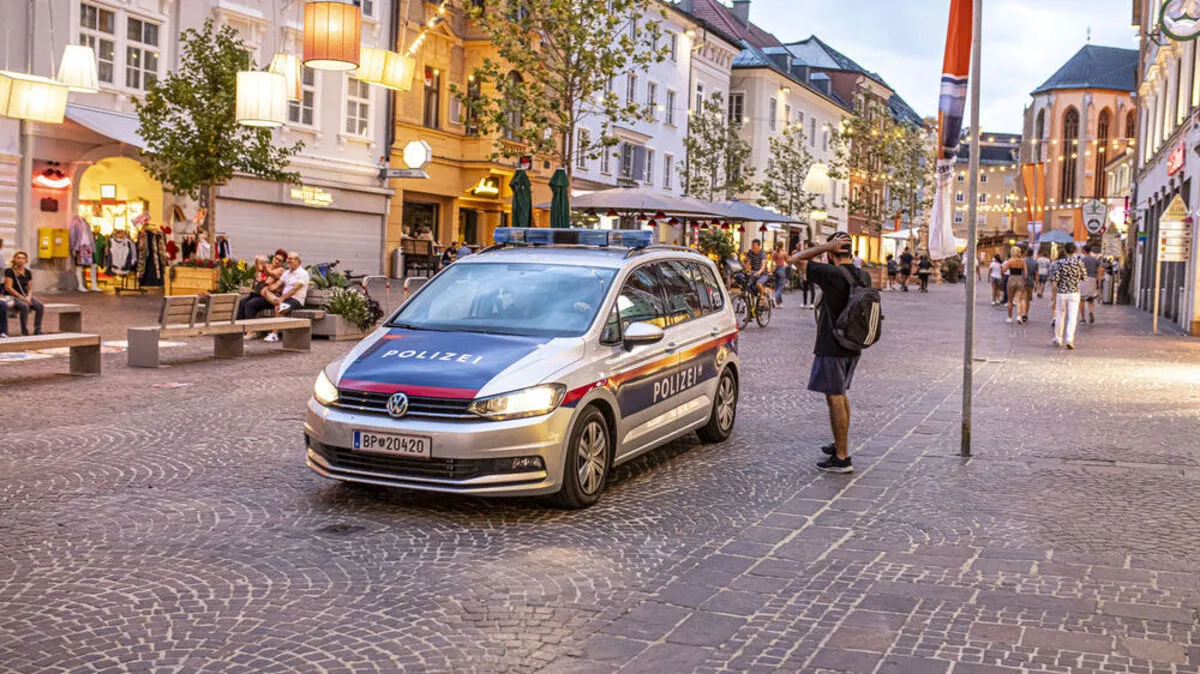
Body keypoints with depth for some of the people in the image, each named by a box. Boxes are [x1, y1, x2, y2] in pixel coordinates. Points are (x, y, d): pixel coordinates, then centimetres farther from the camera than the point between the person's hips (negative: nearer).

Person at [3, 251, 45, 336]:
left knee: (40, 306, -22)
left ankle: (37, 331, -19)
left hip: (24, 296, 6)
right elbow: (8, 287, -13)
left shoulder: (28, 273, 11)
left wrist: (28, 297, -9)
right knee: (24, 306, -36)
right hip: (12, 296, -5)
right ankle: (24, 331, -29)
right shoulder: (9, 271, -6)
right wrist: (22, 298, -19)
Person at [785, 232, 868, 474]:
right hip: (853, 347, 8)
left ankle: (842, 458, -1)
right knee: (841, 395, 22)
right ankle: (840, 444, 33)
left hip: (832, 348, -8)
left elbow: (797, 260, -14)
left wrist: (826, 246, -14)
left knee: (835, 399, -3)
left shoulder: (832, 274, -21)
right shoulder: (864, 277, 2)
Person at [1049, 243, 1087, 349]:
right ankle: (1069, 339, -14)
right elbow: (1084, 277, 4)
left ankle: (1058, 339, 23)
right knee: (1072, 317, -1)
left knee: (1060, 316, 11)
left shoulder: (1059, 263, -7)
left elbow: (1054, 281, -9)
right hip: (1074, 293, 0)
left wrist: (1053, 294, -1)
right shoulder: (1079, 262, -3)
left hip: (1061, 293, 0)